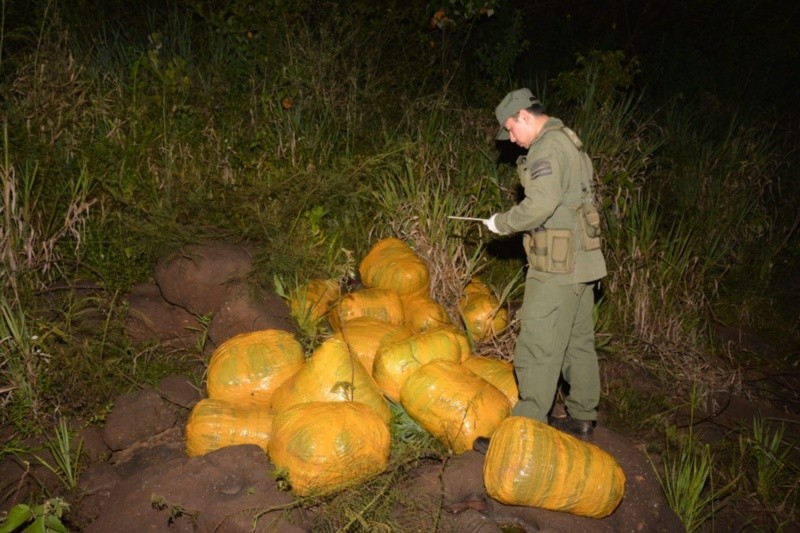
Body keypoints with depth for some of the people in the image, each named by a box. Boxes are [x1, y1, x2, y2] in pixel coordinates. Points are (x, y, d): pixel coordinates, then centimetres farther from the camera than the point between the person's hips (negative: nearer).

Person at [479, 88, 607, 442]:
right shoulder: (568, 141, 17)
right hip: (579, 260, 10)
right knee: (578, 340, 16)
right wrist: (514, 223, 15)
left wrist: (502, 223, -9)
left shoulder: (546, 148, -14)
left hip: (557, 266, -10)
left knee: (538, 346, -6)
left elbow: (541, 204, -24)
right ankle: (582, 417, 27)